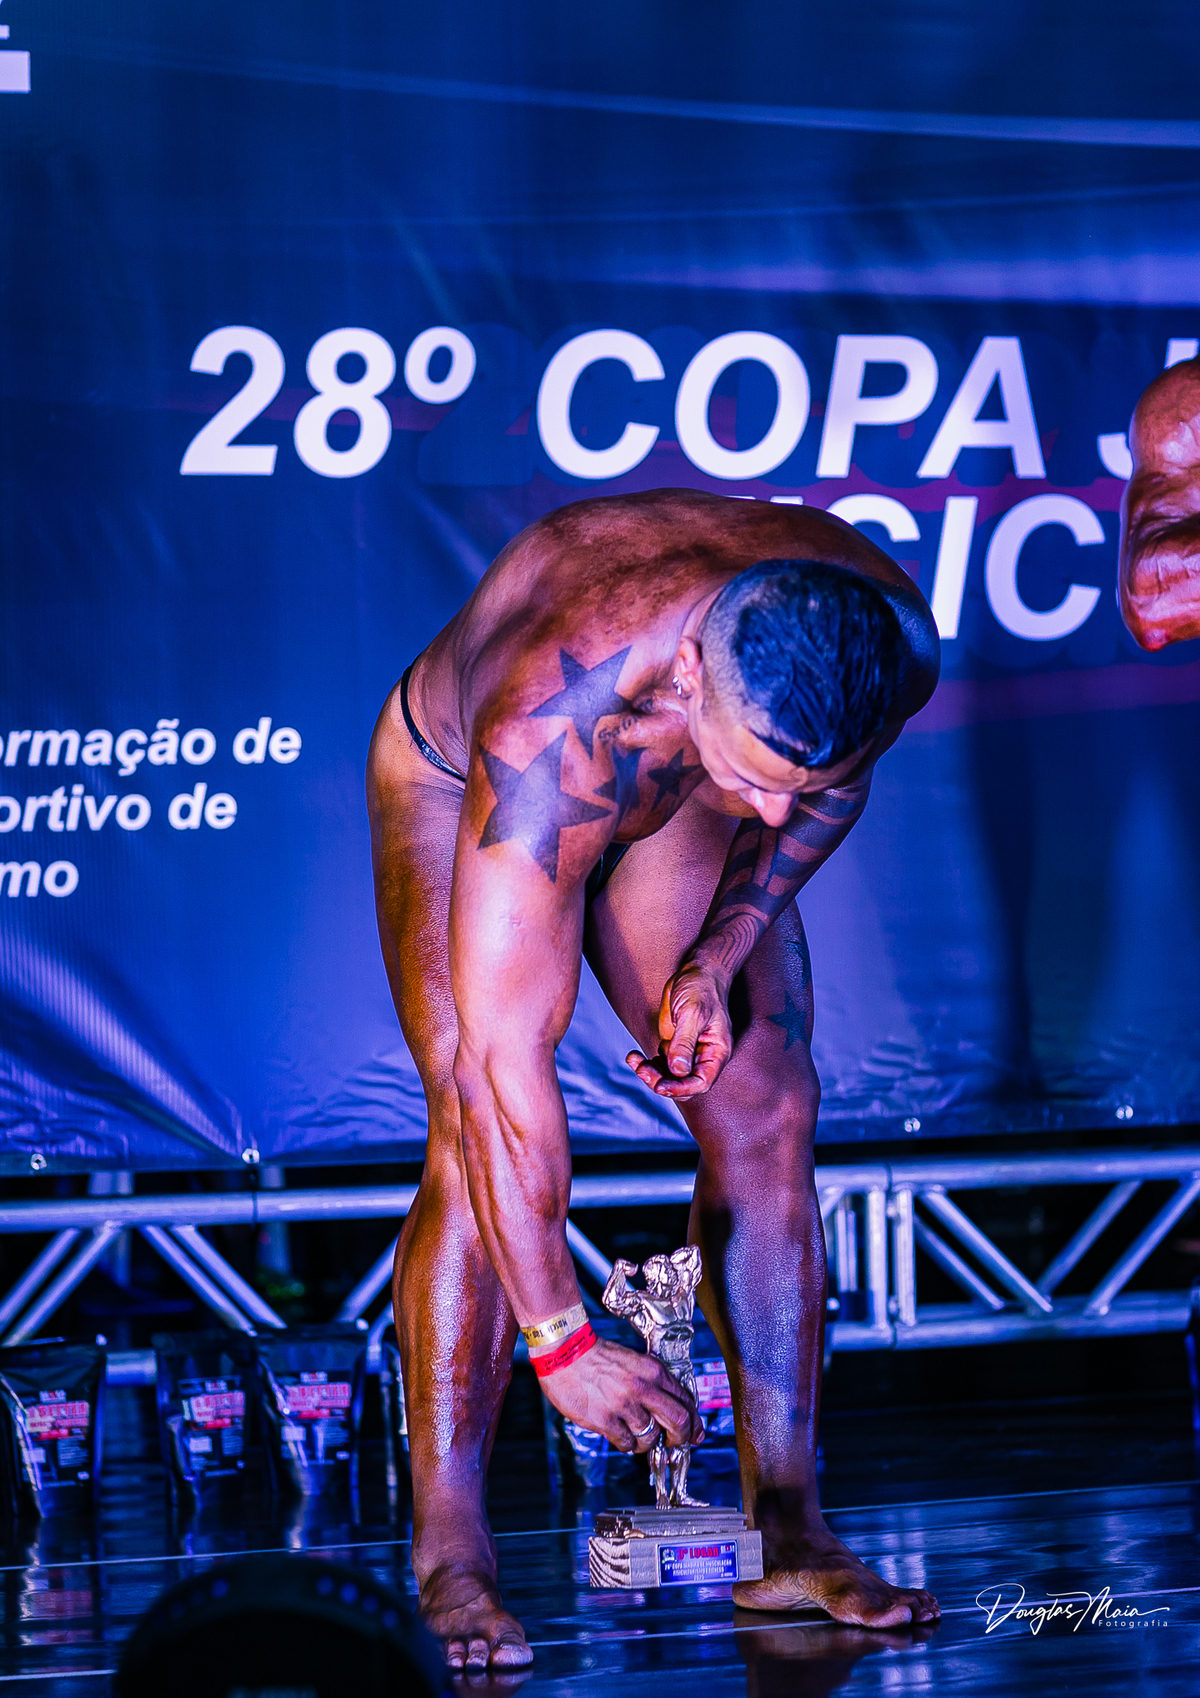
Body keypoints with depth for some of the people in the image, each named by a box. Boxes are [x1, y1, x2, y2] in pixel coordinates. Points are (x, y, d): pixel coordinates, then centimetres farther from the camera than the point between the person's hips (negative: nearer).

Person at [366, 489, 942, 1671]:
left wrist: (721, 958, -17)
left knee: (765, 1118, -6)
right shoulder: (556, 725, -46)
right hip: (454, 775, -4)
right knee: (481, 1135, -20)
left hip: (676, 799, 4)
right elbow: (503, 1061, -44)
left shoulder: (893, 647, -32)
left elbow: (833, 789, -5)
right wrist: (558, 1340, -41)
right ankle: (447, 1553, -16)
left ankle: (785, 1531, -1)